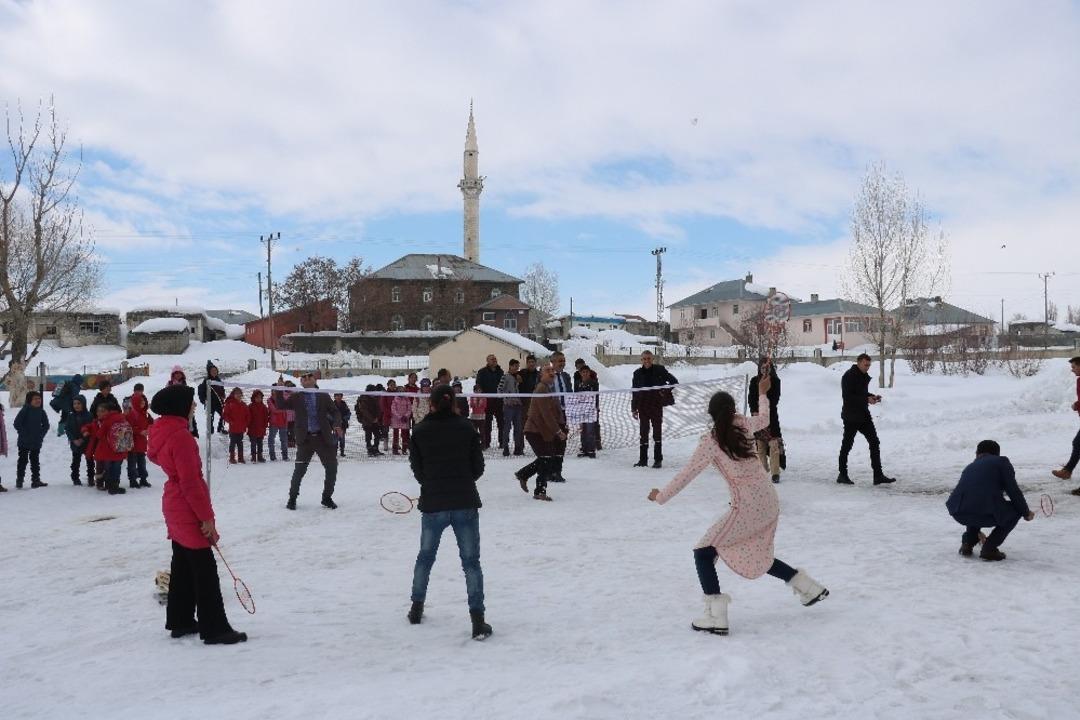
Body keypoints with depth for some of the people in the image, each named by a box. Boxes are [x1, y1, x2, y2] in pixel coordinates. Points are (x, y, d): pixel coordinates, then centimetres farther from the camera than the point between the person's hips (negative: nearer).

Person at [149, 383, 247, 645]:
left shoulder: (162, 433, 7)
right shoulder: (181, 437, -23)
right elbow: (190, 482, -24)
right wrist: (207, 517, -18)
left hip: (174, 508, 10)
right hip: (189, 511, -10)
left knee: (182, 566, 18)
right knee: (205, 571, -4)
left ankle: (180, 621, 27)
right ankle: (215, 629, 0)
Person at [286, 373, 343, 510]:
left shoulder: (324, 396, 8)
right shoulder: (296, 397, 7)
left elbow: (334, 412, 2)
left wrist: (336, 425, -17)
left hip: (323, 438, 1)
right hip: (305, 439, -1)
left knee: (332, 468, 1)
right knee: (299, 470, -4)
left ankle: (327, 498, 19)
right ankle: (292, 498, 16)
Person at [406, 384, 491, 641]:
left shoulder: (420, 432, -2)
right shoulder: (466, 428, -3)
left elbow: (417, 470, 4)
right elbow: (478, 467, 1)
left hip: (432, 505, 1)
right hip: (465, 504, -1)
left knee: (425, 557, 21)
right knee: (471, 561, 3)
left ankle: (416, 609, 34)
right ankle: (478, 623, -1)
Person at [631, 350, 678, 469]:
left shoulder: (659, 370, -1)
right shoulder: (638, 373, 6)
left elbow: (674, 381, 5)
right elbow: (634, 393, 9)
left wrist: (666, 392, -8)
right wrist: (634, 409, 6)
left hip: (656, 406, -3)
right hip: (643, 407, 3)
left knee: (657, 432, 1)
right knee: (643, 433, 6)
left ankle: (658, 460, 4)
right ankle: (643, 460, 11)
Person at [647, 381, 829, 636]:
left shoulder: (710, 441, -13)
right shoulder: (744, 425, 3)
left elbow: (686, 474, -9)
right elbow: (763, 419, 27)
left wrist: (661, 496, 4)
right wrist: (762, 394, 44)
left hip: (746, 508, -7)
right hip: (769, 502, 7)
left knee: (703, 553, 3)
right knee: (758, 558, 27)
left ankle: (716, 617, -6)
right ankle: (811, 588, 32)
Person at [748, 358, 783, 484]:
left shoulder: (775, 381, 0)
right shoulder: (754, 381, 6)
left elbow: (775, 399, -6)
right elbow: (751, 398, 2)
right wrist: (755, 411, -12)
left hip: (771, 415, -2)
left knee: (774, 444, -10)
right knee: (759, 444, 5)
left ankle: (775, 473, -10)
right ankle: (763, 470, 15)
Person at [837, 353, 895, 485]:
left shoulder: (864, 376, 12)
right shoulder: (849, 376, -15)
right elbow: (848, 397, -22)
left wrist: (872, 396, 3)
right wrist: (866, 399, -25)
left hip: (863, 415, 8)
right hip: (851, 416, -8)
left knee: (874, 442, 2)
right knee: (847, 445, 3)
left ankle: (878, 475, 4)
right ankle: (842, 475, 15)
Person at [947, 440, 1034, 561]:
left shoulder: (969, 467, 32)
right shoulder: (1001, 462, 16)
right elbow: (1013, 491, 5)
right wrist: (1026, 512, 24)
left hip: (959, 514, 6)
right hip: (987, 514, -6)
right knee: (1015, 511, 23)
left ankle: (967, 544, 25)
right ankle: (989, 548, 12)